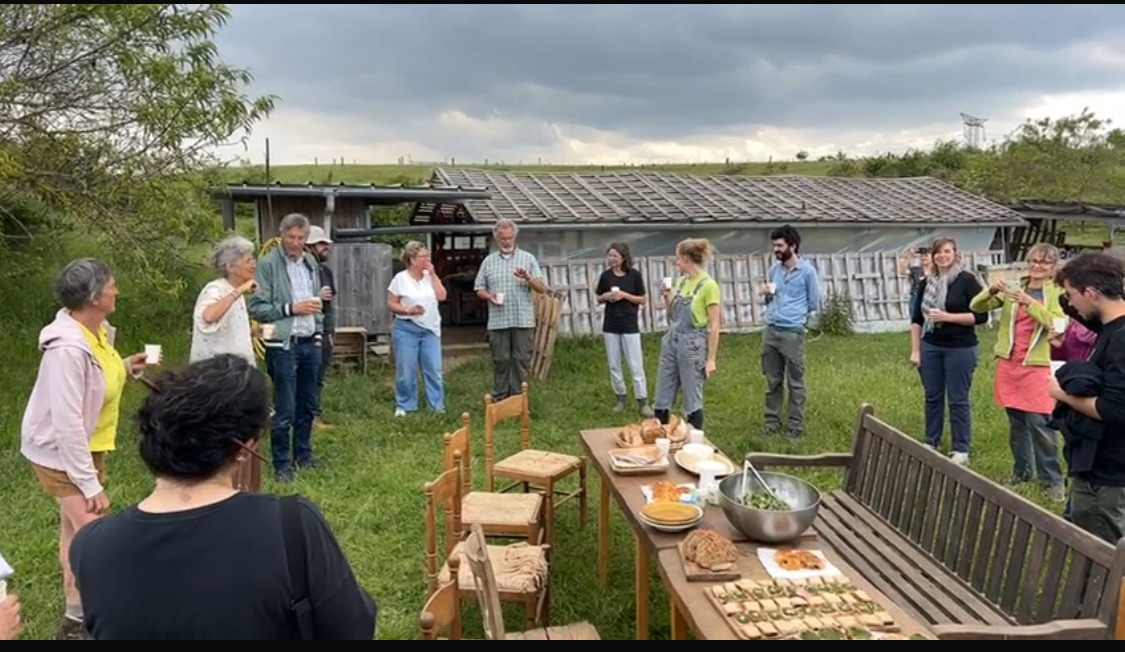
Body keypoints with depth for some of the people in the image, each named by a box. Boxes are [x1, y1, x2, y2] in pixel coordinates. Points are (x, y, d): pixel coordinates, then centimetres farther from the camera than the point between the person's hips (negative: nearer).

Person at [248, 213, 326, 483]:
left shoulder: (310, 262, 12)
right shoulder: (268, 264, -9)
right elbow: (256, 308, -13)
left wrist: (319, 333, 14)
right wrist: (290, 309, -17)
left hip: (310, 344, 6)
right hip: (283, 346, -6)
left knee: (308, 405, 14)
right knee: (285, 410, -2)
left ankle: (303, 454, 29)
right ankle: (281, 464, 12)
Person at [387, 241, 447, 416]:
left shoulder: (430, 276, 7)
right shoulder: (400, 278, -4)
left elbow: (441, 296, -6)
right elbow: (391, 304, -4)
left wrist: (433, 274, -6)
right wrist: (407, 310, -19)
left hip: (430, 330, 4)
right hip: (406, 330, -3)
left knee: (434, 370, 4)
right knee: (406, 371, 1)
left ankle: (437, 405, 13)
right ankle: (404, 406, 14)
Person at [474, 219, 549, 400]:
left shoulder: (528, 258, 5)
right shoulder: (488, 261, 10)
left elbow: (542, 288, 2)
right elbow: (479, 289, 11)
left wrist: (528, 279, -18)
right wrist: (489, 297, -10)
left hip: (523, 320, -1)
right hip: (498, 321, 1)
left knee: (521, 361, 2)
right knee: (500, 361, 5)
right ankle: (499, 400, 13)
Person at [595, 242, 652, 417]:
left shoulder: (635, 275, -7)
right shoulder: (605, 275, 1)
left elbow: (643, 299, -3)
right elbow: (599, 299, 12)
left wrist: (624, 295, -16)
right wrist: (605, 296, -10)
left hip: (630, 326, -3)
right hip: (610, 326, 3)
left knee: (636, 366, -2)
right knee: (614, 365, 9)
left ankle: (642, 401, 4)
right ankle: (620, 398, 22)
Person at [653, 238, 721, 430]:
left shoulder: (708, 285, -13)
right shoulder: (681, 281, 9)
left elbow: (714, 325, -13)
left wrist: (711, 358, -13)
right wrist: (667, 298, 1)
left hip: (692, 346, -7)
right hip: (671, 342, 7)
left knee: (692, 400, 3)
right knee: (662, 398, 11)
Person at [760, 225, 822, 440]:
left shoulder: (807, 271, -6)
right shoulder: (774, 269, 11)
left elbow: (814, 304, 1)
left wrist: (795, 318, 9)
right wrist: (767, 295, 1)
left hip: (793, 333, -5)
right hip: (771, 331, 5)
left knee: (795, 383, 2)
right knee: (772, 381, 11)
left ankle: (796, 425, 9)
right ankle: (772, 420, 20)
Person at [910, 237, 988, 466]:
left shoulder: (967, 280, -6)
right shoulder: (927, 283, 8)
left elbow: (981, 315, -11)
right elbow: (916, 318, 10)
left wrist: (948, 317, -19)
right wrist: (915, 350, 6)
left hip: (960, 349, -4)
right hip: (930, 347, 5)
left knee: (958, 400, 2)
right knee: (932, 397, 12)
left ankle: (961, 451, 11)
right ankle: (931, 444, 24)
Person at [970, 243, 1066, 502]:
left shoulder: (1058, 292, -1)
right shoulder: (1014, 288, 9)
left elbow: (1056, 324, -16)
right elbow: (977, 307, 3)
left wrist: (1029, 303, -27)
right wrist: (992, 290, -16)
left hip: (1037, 365, -4)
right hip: (1009, 362, 4)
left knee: (1039, 423, -7)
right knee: (1016, 421, 12)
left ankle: (1052, 479, 5)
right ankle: (1021, 471, 26)